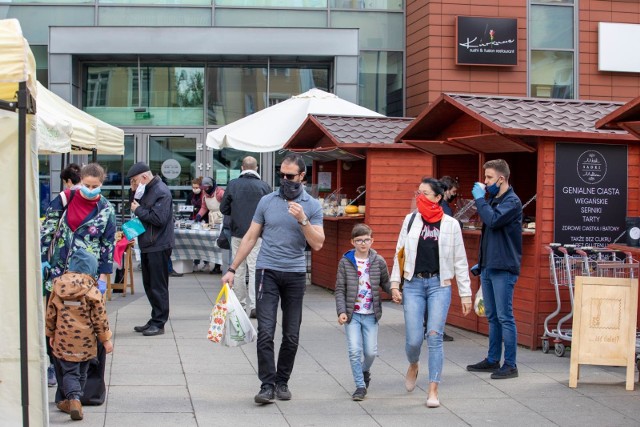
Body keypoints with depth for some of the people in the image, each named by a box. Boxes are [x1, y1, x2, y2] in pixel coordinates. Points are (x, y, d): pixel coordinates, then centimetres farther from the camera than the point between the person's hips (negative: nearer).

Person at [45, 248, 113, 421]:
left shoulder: (58, 287, -2)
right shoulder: (92, 290, -12)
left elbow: (50, 314, 6)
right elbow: (100, 317, -8)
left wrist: (50, 334, 20)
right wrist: (106, 339, 1)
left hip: (64, 340, 1)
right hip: (85, 341, -1)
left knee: (69, 372, 6)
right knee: (81, 373, 16)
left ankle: (73, 400, -15)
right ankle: (73, 401, 27)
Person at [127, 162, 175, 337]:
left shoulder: (161, 192, -15)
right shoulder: (147, 190, 15)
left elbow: (159, 218, -24)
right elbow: (142, 210, 15)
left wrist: (138, 210, -13)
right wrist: (135, 195, 0)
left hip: (159, 247, -10)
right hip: (147, 245, 10)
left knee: (158, 286, -4)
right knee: (149, 285, 14)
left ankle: (158, 323, 2)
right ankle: (154, 320, 23)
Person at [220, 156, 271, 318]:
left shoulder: (233, 184, -3)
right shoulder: (264, 186, -7)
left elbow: (224, 209, 3)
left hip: (237, 233, 2)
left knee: (239, 269, 12)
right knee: (255, 269, 0)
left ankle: (240, 304, 19)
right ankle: (254, 305, -9)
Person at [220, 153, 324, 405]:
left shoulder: (312, 206, 2)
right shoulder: (267, 201, 5)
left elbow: (317, 244, -6)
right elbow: (250, 237, 9)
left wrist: (302, 220, -19)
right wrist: (232, 269, 7)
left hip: (295, 274, 1)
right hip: (267, 271, 0)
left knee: (291, 335, 6)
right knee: (265, 332, -9)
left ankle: (282, 382, 19)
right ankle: (267, 385, -7)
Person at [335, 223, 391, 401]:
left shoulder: (378, 261, 2)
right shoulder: (345, 262, -1)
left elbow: (386, 283, 10)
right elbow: (340, 290, 0)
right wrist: (341, 311, -10)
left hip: (371, 314, 1)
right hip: (352, 313, -1)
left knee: (371, 351, 3)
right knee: (355, 350, -6)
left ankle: (365, 370, 35)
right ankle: (360, 386, 7)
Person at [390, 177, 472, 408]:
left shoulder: (450, 224, 2)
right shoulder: (411, 220, 6)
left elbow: (460, 261, 5)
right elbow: (399, 253, 9)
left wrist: (466, 294, 3)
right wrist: (395, 283, 2)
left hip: (439, 285, -1)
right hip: (414, 284, 1)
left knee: (434, 337, -7)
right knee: (414, 339, -3)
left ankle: (433, 390, 1)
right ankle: (413, 366, 32)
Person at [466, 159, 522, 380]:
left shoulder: (512, 202, -10)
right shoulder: (492, 200, 16)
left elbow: (493, 220, -27)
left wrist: (479, 198, -14)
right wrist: (481, 262, 20)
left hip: (503, 269, -9)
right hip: (488, 268, 9)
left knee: (505, 317, -5)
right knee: (492, 317, 14)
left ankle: (510, 365, 1)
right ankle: (492, 360, 22)